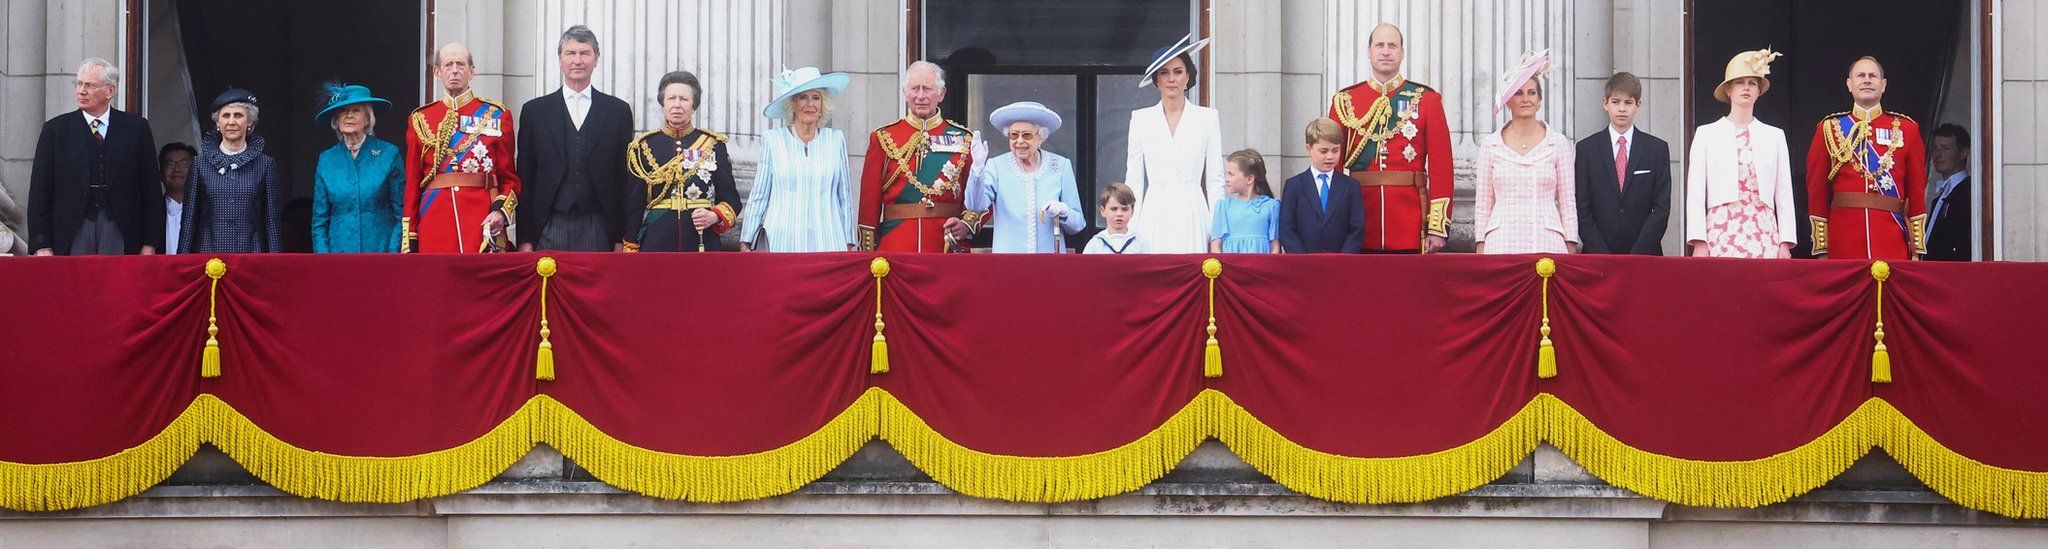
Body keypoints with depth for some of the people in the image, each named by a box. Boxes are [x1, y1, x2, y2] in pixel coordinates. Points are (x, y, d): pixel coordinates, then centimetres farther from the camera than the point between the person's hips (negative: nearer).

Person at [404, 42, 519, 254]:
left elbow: (509, 178, 8)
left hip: (484, 224, -1)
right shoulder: (420, 119, 11)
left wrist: (501, 212, -12)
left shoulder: (496, 115, 8)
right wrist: (409, 243, 3)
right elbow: (412, 183, 10)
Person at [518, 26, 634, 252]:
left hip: (600, 231, 0)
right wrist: (524, 238, 1)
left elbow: (627, 179, 9)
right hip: (550, 230, 0)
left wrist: (625, 238, 2)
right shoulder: (534, 111, 10)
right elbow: (524, 179, 8)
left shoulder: (618, 111, 10)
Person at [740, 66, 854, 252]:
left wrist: (848, 243, 11)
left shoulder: (836, 140, 9)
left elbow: (845, 195, 13)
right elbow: (758, 196, 8)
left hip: (827, 242, 1)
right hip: (781, 242, -1)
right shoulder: (772, 140, 5)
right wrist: (746, 243, 7)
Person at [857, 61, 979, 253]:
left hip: (949, 246, 1)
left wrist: (967, 224, -12)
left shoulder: (962, 139, 8)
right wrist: (867, 253, -2)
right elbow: (870, 199, 4)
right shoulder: (883, 138, 6)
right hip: (895, 248, -1)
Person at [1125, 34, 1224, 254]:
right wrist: (1131, 228, 3)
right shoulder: (1141, 119, 10)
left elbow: (1215, 180, 7)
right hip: (1155, 215, 1)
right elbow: (1134, 179, 10)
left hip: (1192, 215, -1)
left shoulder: (1208, 118, 8)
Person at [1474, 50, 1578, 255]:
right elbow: (1483, 202, 11)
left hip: (1547, 244, 0)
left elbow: (1568, 201, 8)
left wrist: (1571, 246, 3)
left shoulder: (1558, 143, 7)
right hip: (1501, 244, 0)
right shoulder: (1490, 144, 8)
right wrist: (1480, 245, 6)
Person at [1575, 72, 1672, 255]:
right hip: (1597, 256, 0)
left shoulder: (1657, 149, 6)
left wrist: (1637, 255, -9)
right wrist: (1603, 257, -9)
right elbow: (1582, 209, 1)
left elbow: (1661, 208, 1)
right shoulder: (1586, 149, 5)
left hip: (1645, 255, 0)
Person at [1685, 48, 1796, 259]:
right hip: (1721, 232, -1)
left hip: (1763, 234, 1)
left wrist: (1785, 244, 1)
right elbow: (1695, 193, 4)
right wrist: (1699, 243, -6)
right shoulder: (1706, 134, 10)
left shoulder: (1775, 136, 14)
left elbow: (1784, 195, 11)